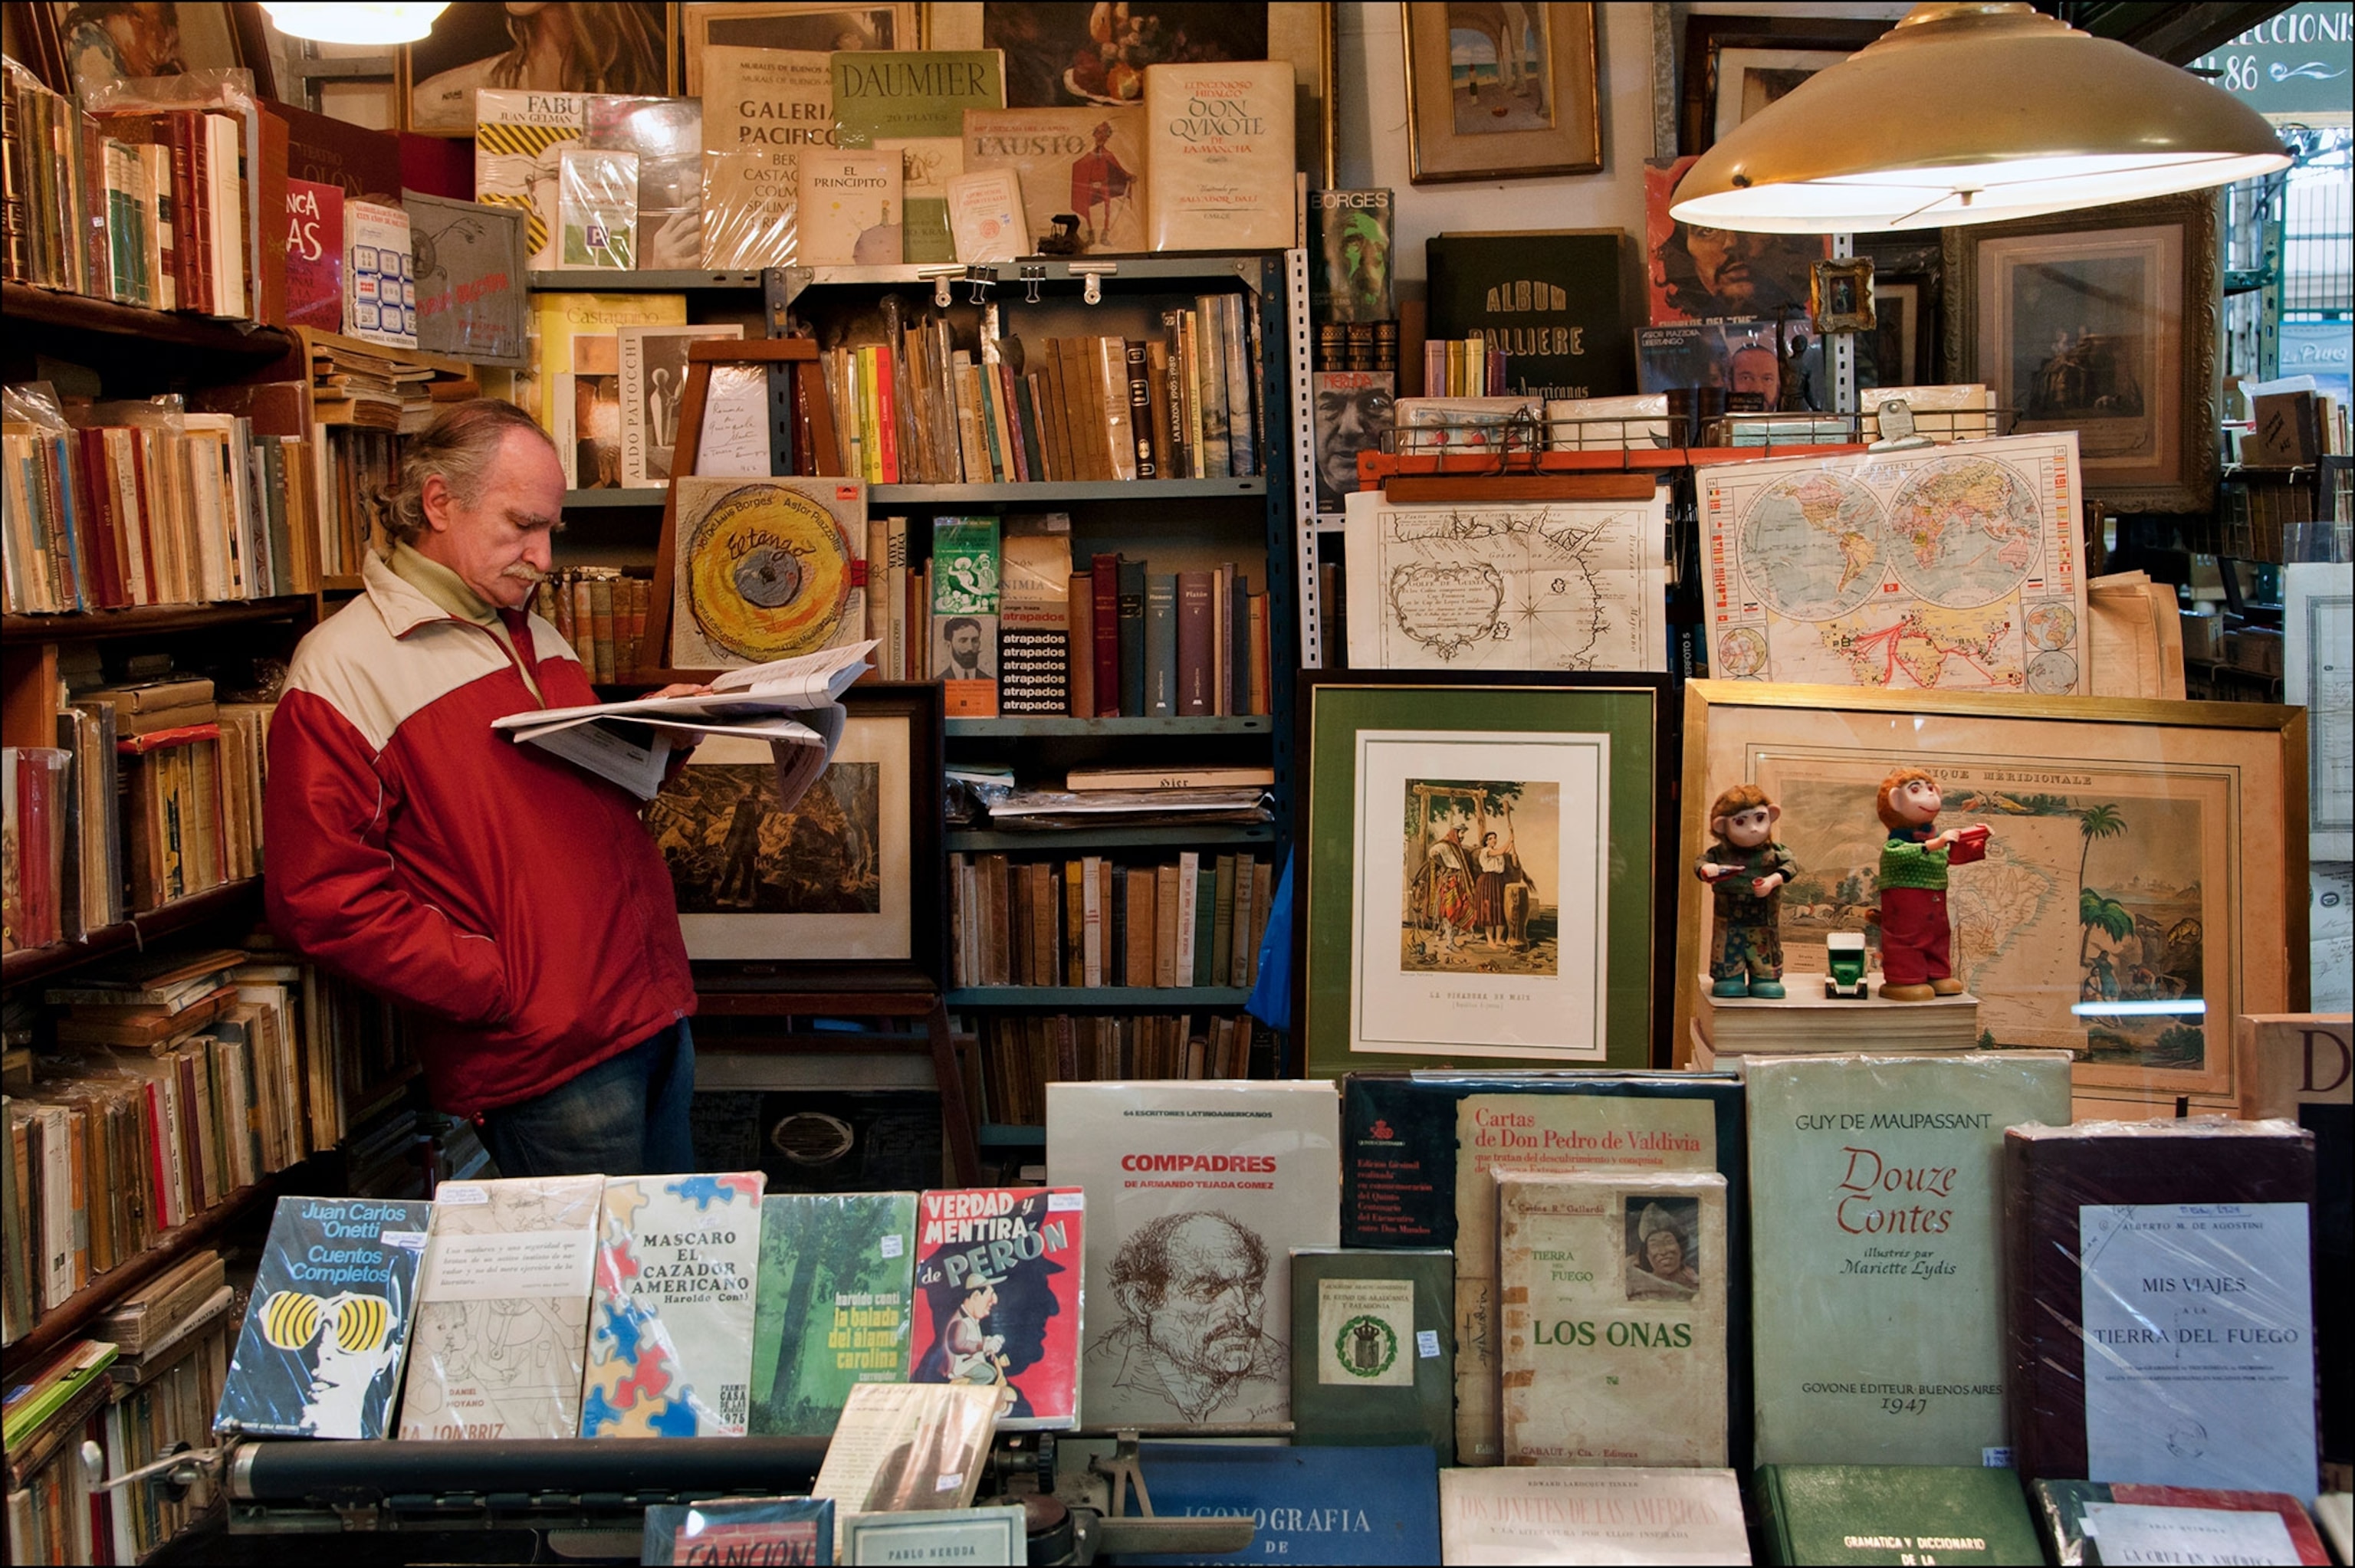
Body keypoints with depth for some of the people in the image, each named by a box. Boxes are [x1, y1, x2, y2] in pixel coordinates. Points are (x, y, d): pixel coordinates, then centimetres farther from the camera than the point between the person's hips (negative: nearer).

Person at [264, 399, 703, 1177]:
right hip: (548, 1057, -8)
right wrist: (506, 992, -17)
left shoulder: (533, 634, 17)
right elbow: (322, 900, -15)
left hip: (657, 1010, 8)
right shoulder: (342, 667, -10)